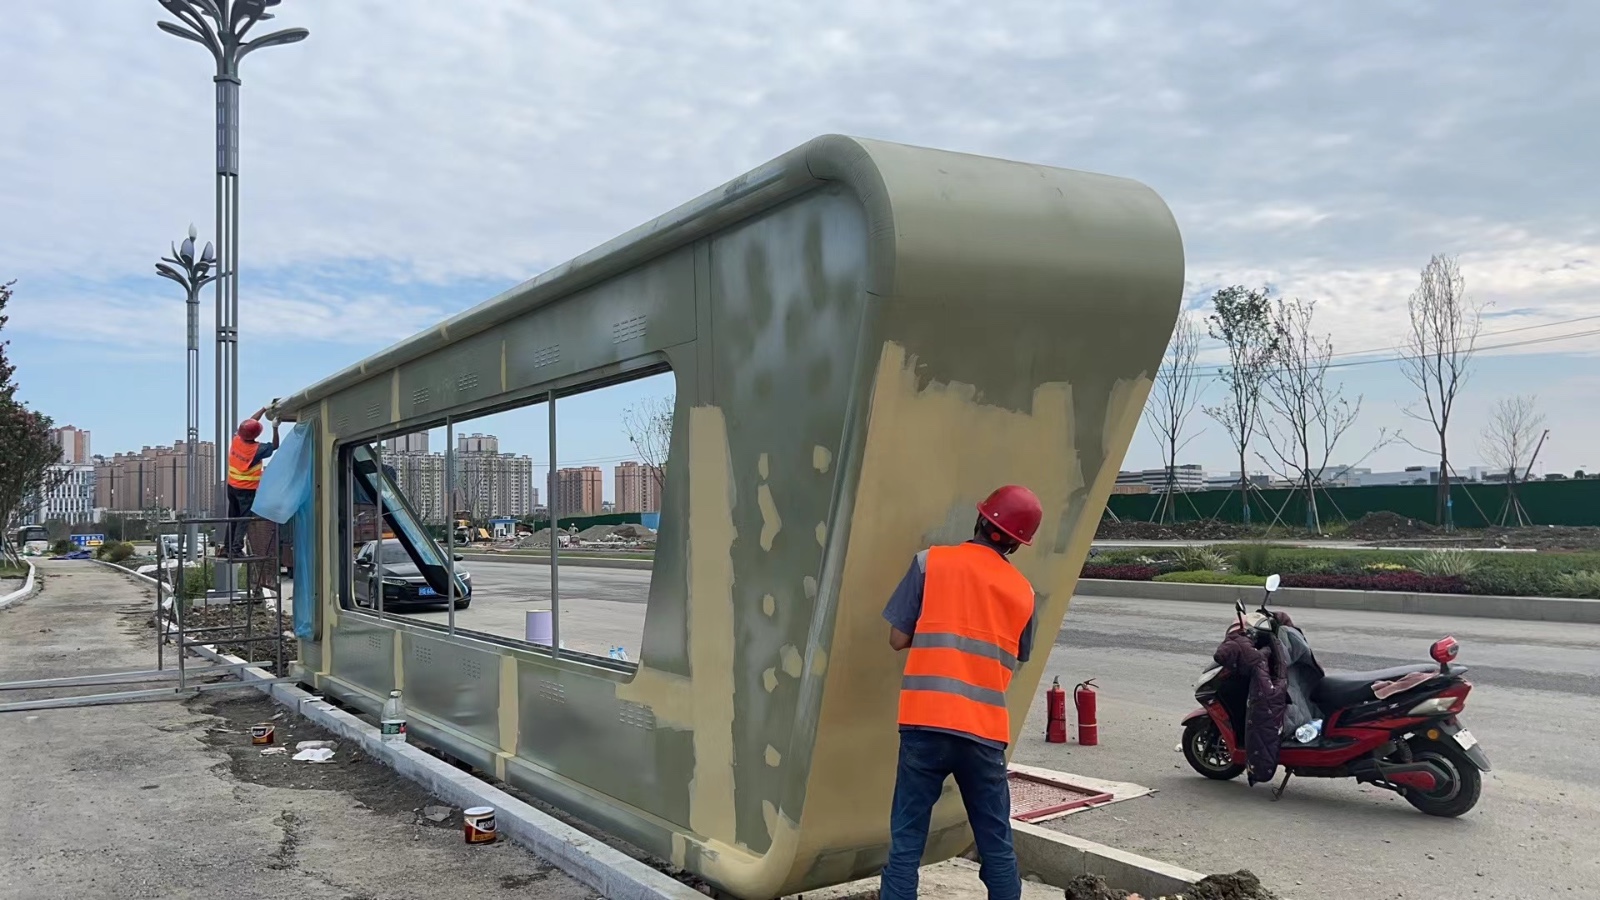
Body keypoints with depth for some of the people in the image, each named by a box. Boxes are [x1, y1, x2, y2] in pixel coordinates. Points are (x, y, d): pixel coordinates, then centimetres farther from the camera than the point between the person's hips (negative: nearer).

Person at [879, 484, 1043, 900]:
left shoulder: (931, 562, 1)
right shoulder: (1023, 592, 9)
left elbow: (899, 638, 1)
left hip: (926, 723, -2)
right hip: (986, 731, 2)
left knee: (906, 845, 3)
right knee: (997, 848, 14)